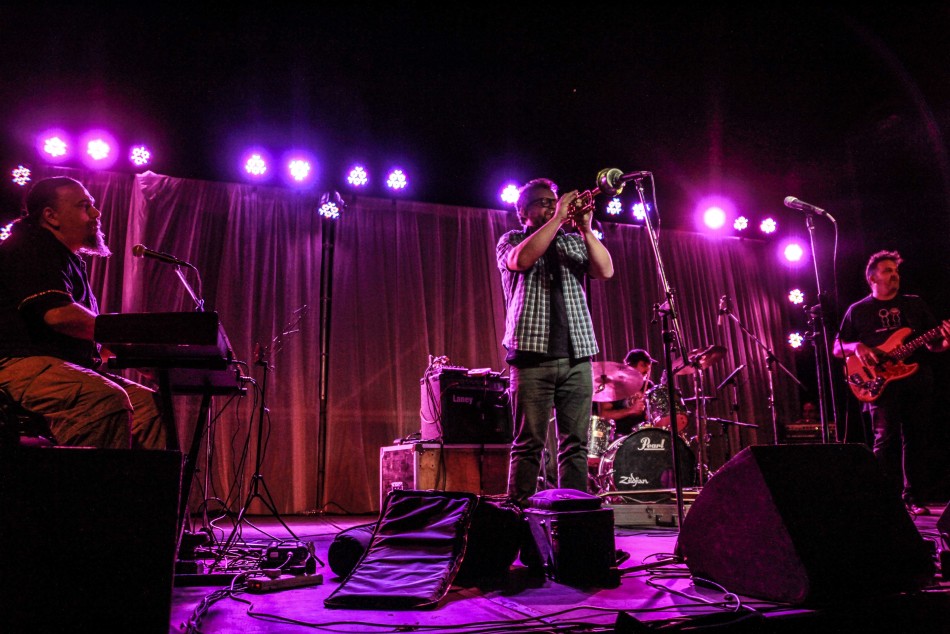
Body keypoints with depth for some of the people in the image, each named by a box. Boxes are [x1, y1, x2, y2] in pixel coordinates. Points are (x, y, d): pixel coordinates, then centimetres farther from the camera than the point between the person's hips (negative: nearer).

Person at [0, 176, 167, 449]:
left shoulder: (70, 259, 26)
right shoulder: (29, 248, -5)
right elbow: (57, 314, -20)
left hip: (67, 367, 10)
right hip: (24, 365, -10)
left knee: (148, 401, -6)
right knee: (107, 398, -34)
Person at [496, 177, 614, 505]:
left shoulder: (574, 242, 20)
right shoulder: (511, 241, 11)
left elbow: (605, 271, 4)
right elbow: (523, 259, -13)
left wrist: (585, 229, -6)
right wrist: (557, 219, -10)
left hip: (577, 356, 3)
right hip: (533, 354, -3)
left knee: (575, 443, 1)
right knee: (529, 443, -5)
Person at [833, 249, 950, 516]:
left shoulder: (915, 304, 17)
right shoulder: (857, 310, 10)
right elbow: (837, 348, 9)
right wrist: (856, 347, -12)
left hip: (917, 381, 3)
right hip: (881, 382, -3)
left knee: (915, 441, 4)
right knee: (886, 440, -9)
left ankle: (914, 498, 12)